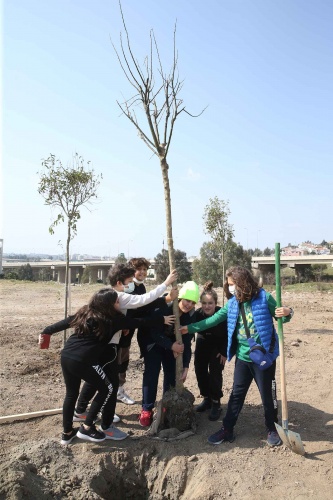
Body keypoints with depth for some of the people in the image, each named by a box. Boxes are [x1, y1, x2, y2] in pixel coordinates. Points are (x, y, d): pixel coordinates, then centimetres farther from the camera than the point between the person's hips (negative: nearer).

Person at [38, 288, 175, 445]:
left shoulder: (84, 312, 13)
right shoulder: (113, 319, -2)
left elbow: (65, 322, 13)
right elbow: (137, 323, 2)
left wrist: (46, 332, 24)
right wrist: (162, 320, 11)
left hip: (66, 356, 8)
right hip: (83, 361, -7)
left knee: (71, 393, 23)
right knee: (107, 388, 12)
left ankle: (67, 433, 33)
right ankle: (87, 427, 16)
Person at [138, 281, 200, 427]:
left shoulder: (190, 315, -19)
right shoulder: (163, 307, -34)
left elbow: (187, 342, -16)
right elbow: (154, 333, -30)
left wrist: (185, 366, -20)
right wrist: (171, 346, -39)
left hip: (171, 341, 5)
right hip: (151, 340, -4)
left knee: (172, 372, 3)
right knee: (152, 372, -11)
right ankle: (146, 409, 2)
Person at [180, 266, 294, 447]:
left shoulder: (264, 297, -13)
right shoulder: (232, 303, 1)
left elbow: (280, 316, -3)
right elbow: (213, 319, 6)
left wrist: (287, 313, -27)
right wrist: (190, 328, 5)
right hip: (242, 357, 4)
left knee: (266, 394, 11)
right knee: (236, 394, 12)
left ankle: (272, 430, 32)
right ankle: (227, 429, 24)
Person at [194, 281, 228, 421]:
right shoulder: (197, 314, -28)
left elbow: (229, 334, -17)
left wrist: (224, 352, -13)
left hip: (219, 345, -3)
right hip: (203, 344, 3)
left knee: (215, 373, -9)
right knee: (200, 370, 4)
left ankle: (216, 404, 8)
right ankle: (207, 399, 25)